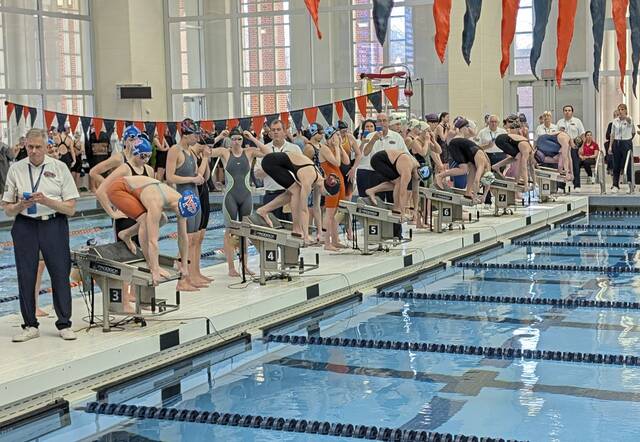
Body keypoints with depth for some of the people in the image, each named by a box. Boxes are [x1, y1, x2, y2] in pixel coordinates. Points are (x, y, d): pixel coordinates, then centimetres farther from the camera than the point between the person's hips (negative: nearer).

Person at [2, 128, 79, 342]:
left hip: (54, 225, -1)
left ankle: (64, 324, 13)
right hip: (25, 226, 2)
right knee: (25, 276, 4)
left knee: (60, 274, 1)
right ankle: (30, 326, 15)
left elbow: (70, 208, -2)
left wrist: (46, 201, -16)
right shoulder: (16, 169, 5)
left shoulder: (59, 168, 1)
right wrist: (21, 206, -14)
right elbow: (8, 209, 7)